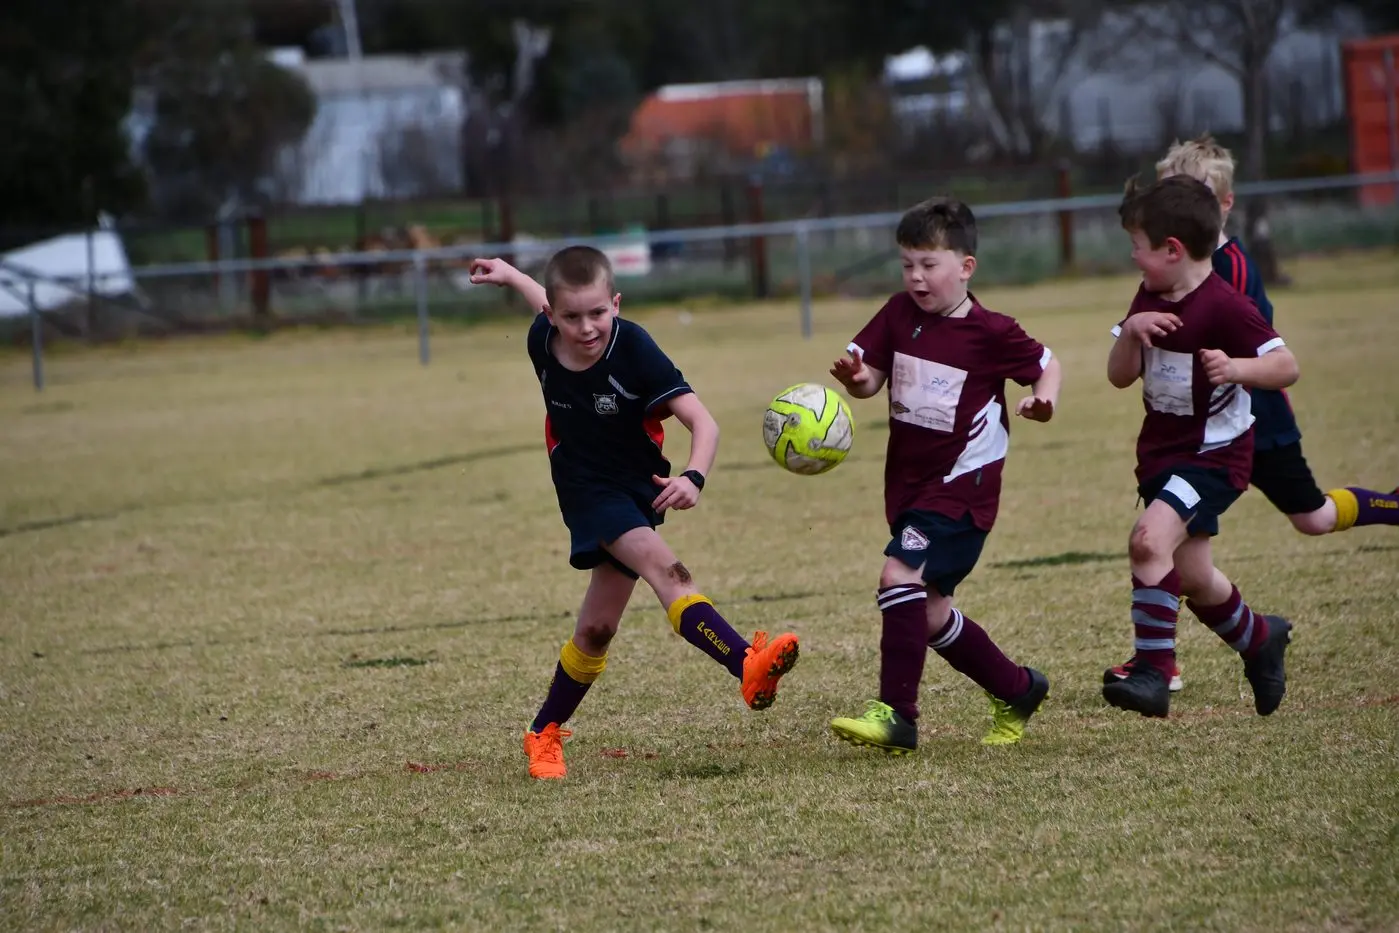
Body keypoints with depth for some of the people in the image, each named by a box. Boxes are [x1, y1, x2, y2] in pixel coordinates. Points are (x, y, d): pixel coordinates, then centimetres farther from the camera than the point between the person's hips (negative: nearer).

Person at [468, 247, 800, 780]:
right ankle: (747, 665, -46)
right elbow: (550, 312, 16)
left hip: (637, 491, 0)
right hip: (588, 492, 0)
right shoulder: (543, 342, -12)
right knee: (665, 569, -28)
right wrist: (509, 276, 34)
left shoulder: (634, 351, -23)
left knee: (596, 630, 5)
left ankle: (544, 735, 26)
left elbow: (703, 424, -26)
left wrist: (694, 478, -45)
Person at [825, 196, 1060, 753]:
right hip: (908, 484, 7)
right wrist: (856, 377, -22)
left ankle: (896, 713, -21)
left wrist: (1043, 400, -16)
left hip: (961, 484, -7)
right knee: (928, 614, 11)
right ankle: (1017, 690, 32)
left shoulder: (990, 333, -10)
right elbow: (871, 377, 1)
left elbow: (1046, 365, 4)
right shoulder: (898, 315, 4)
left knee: (901, 574, -24)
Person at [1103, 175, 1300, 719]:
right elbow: (1120, 376, 4)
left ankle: (1153, 670, -25)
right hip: (1162, 449, 9)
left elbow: (1286, 367, -21)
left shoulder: (1224, 307, -20)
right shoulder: (1149, 299, 4)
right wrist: (1131, 331, -15)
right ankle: (1259, 639, 44)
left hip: (1215, 454, -9)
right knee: (1192, 578, 17)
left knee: (1150, 538, -28)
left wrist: (1235, 369, -39)